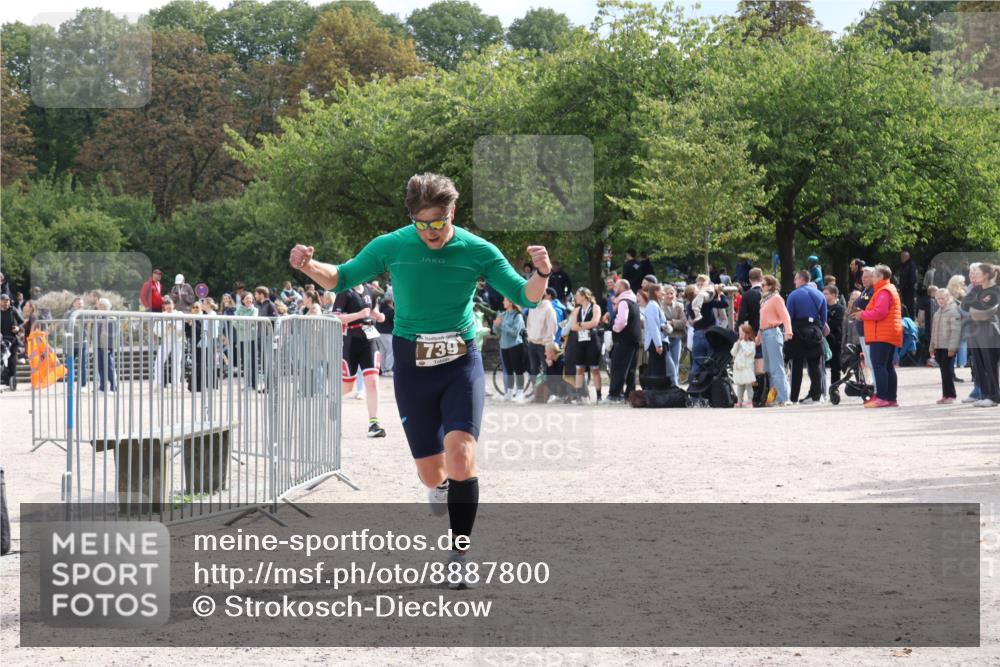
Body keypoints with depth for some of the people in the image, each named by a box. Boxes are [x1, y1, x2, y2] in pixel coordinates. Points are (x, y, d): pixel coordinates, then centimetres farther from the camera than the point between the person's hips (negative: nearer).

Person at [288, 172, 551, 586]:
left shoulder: (477, 251, -6)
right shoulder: (390, 247, -3)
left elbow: (526, 297, -4)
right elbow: (341, 278, 8)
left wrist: (541, 275, -27)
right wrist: (309, 266, -13)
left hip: (461, 363, -1)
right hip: (412, 366, 1)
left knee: (460, 457, -21)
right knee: (431, 472, 4)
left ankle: (460, 554, -8)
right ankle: (441, 485, 44)